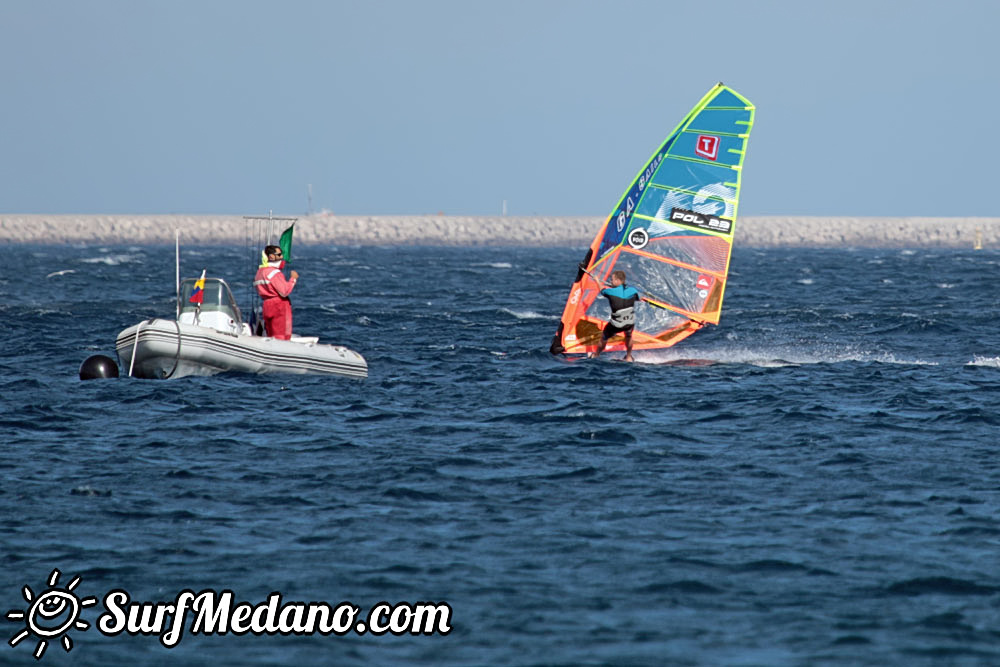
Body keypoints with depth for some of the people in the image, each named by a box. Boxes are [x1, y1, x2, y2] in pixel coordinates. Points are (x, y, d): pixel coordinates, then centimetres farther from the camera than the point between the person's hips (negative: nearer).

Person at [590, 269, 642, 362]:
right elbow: (639, 299, 17)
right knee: (628, 335, 37)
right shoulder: (632, 290, -7)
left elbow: (601, 291, 9)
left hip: (616, 326, -2)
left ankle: (595, 356, 47)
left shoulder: (611, 291, -15)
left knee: (604, 337, 27)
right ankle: (629, 357, 45)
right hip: (630, 324, 2)